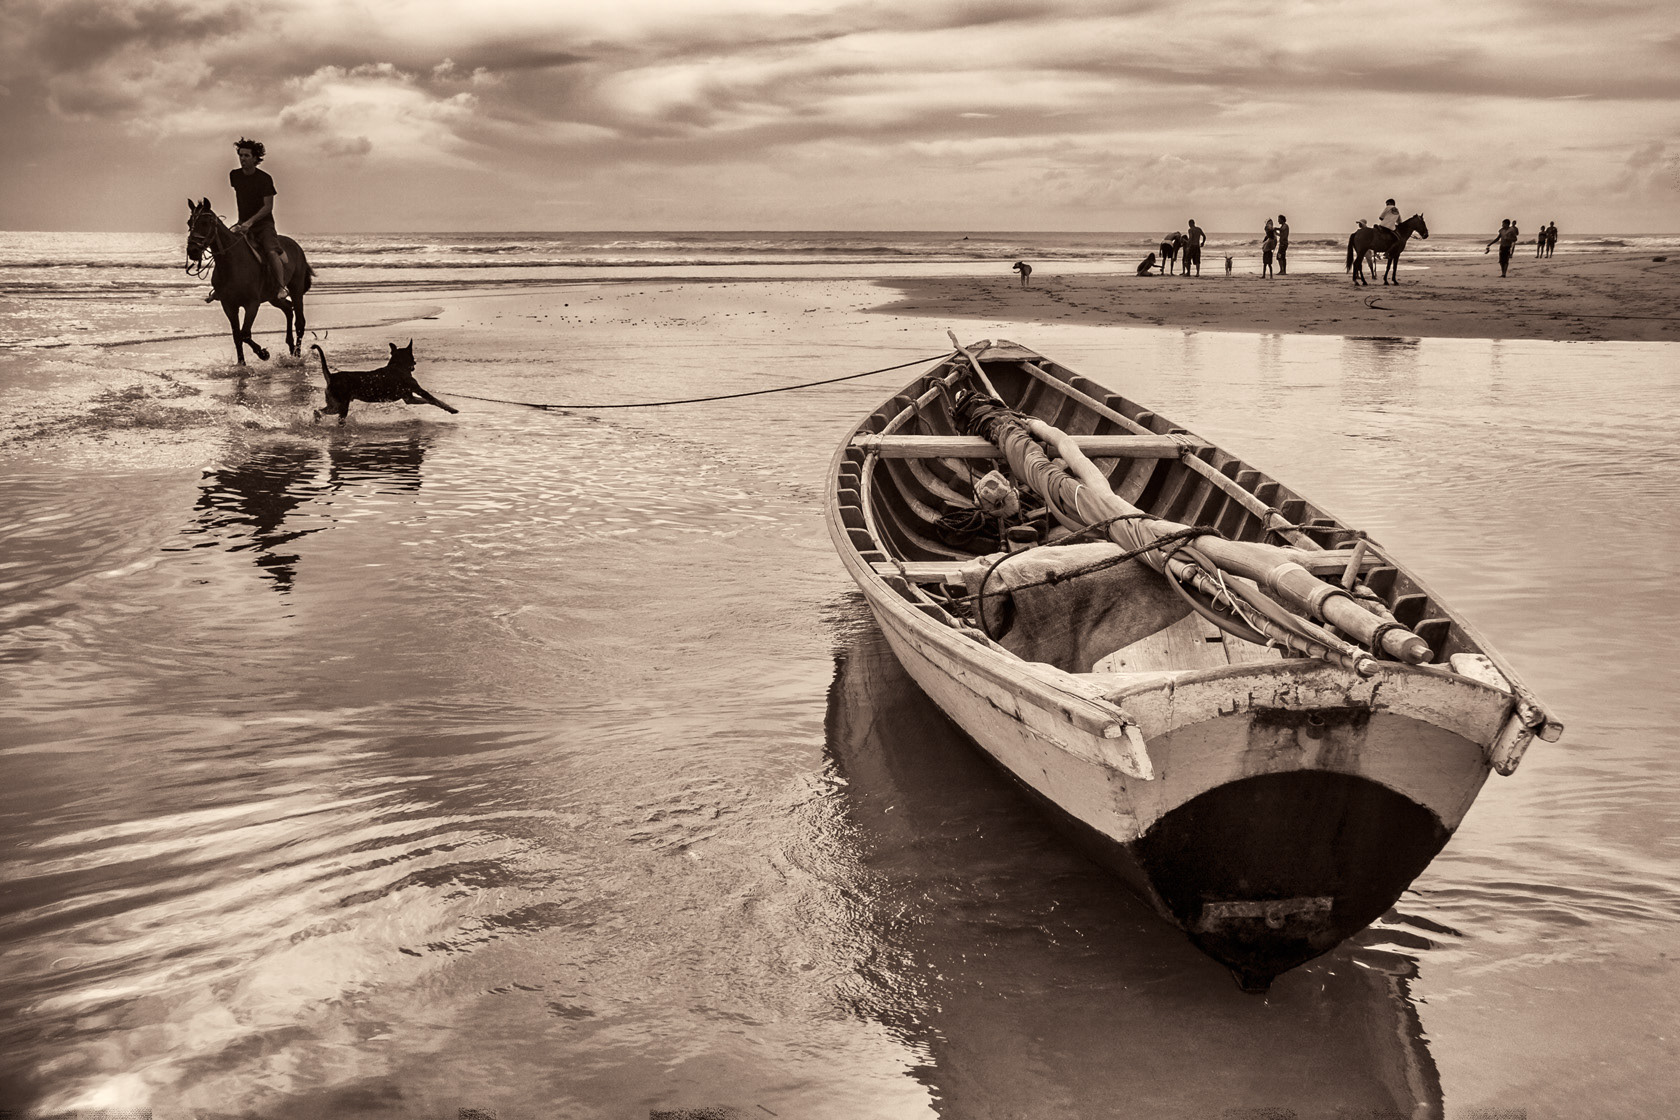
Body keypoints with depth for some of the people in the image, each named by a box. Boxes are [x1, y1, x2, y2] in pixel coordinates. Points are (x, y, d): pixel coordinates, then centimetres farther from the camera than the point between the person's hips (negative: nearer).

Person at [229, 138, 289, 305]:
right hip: (243, 224, 5)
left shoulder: (264, 179, -11)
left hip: (264, 224, -5)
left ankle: (281, 289, -29)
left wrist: (250, 222, -25)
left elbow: (268, 206, -14)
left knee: (272, 252, -29)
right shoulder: (234, 175, 5)